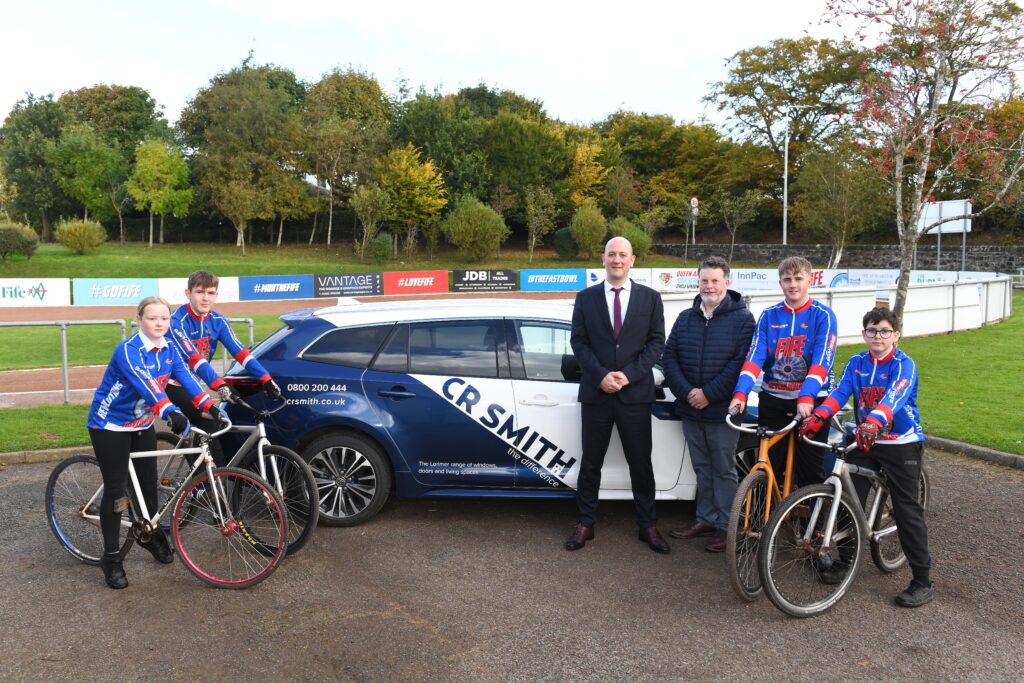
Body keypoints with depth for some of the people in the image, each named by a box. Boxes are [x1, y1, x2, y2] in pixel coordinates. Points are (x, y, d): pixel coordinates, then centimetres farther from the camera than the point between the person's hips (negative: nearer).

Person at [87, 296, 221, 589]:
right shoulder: (127, 350, -26)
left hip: (142, 424, 6)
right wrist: (170, 412, -56)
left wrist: (209, 406, -30)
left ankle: (151, 534, 35)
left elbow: (186, 377, -15)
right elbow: (145, 384, -41)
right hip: (110, 425, -6)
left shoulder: (168, 350, -4)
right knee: (116, 490, -3)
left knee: (148, 482, 11)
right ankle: (111, 557, 9)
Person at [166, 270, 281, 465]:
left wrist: (266, 379, -27)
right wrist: (219, 385, -45)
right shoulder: (178, 321, -20)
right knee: (208, 426, -18)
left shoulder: (218, 321, -3)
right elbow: (194, 359, -32)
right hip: (174, 385, -6)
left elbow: (240, 352, -14)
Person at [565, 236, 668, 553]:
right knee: (591, 462, 9)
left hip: (635, 393, 0)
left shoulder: (650, 298, 4)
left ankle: (648, 525, 22)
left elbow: (656, 341, 0)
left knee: (641, 463, 8)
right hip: (596, 393, 0)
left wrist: (628, 375, -13)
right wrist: (601, 375, -13)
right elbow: (578, 341, 0)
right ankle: (585, 524, 21)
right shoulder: (586, 298, 5)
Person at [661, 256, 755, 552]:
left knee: (724, 470, 5)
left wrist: (709, 394, -17)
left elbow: (742, 362, -14)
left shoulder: (742, 319, -5)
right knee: (702, 468, 15)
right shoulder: (685, 318, 10)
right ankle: (705, 519, 27)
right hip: (690, 409, 5)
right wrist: (686, 391, -10)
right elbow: (669, 357, 5)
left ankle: (725, 526, 16)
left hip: (723, 410, -5)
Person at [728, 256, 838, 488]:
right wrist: (740, 393, -22)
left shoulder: (823, 315, -3)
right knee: (767, 467, 6)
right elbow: (754, 357, -6)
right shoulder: (768, 316, 4)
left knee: (810, 471, 3)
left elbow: (822, 362, -16)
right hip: (773, 401, 2)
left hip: (811, 402, -2)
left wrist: (806, 397, -31)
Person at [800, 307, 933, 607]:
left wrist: (873, 423, -47)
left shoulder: (904, 365, -11)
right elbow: (839, 392, -9)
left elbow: (894, 397, -29)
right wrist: (818, 416, -28)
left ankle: (923, 581, 7)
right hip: (864, 440, 5)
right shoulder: (856, 363, 4)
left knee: (907, 511, -2)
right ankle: (845, 560, 23)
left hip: (902, 444, -4)